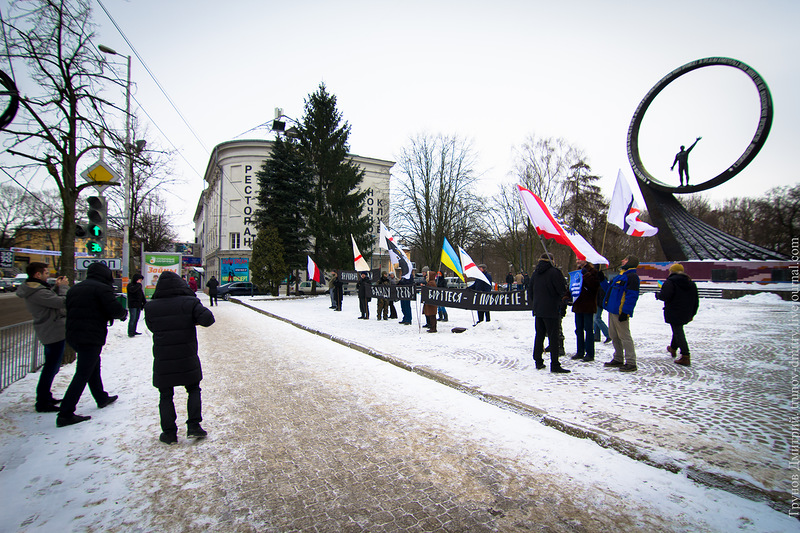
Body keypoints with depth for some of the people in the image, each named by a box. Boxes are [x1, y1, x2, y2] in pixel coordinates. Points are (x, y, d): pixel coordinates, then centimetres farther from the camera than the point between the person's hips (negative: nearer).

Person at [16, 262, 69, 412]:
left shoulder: (32, 289, 8)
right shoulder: (37, 292, -23)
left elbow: (51, 299, 16)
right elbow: (63, 302, -24)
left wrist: (57, 287, 6)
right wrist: (63, 287, -10)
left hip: (48, 332, 11)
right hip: (55, 332, -11)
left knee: (50, 367, 22)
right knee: (51, 368, -2)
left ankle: (45, 397, 33)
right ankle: (42, 403, 6)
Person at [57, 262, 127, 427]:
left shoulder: (75, 288, 13)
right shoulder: (102, 288, -12)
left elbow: (69, 311, 18)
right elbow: (115, 310, -19)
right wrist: (124, 313, 2)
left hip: (73, 336, 9)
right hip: (91, 338, -9)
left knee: (93, 365, 24)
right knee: (82, 375, -4)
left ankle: (101, 398, 38)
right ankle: (65, 414, -4)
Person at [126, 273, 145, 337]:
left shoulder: (139, 286, 17)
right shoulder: (130, 285, -5)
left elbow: (142, 295, 21)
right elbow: (132, 290, -29)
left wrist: (144, 303, 17)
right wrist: (138, 284, -17)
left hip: (138, 305, 7)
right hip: (132, 305, -7)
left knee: (136, 319, 11)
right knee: (132, 319, -9)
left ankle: (134, 331, 19)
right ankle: (130, 332, -4)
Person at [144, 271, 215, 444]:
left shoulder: (150, 307, -2)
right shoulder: (190, 302, -9)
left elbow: (151, 327, 7)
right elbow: (208, 318, -18)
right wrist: (195, 320, 1)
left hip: (162, 360, 1)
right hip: (187, 358, -1)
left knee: (165, 396, 13)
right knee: (193, 390, 15)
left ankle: (169, 432, 15)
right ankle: (194, 426, 10)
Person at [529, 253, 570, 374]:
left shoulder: (535, 273, 9)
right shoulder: (554, 272, -11)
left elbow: (530, 292, 13)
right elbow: (562, 290, -11)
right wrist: (561, 299, 9)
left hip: (538, 310, 6)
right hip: (551, 310, -6)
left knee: (539, 335, 13)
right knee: (553, 337, -3)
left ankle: (538, 362, 17)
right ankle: (555, 365, -3)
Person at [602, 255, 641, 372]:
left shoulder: (632, 276, -11)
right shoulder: (620, 275, 19)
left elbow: (632, 296, -18)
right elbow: (609, 289, 27)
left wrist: (625, 312, -22)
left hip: (621, 312, -10)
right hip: (612, 310, 10)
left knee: (624, 336, -6)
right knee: (614, 336, 15)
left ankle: (631, 363, 1)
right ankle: (618, 359, 26)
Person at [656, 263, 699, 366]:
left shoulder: (670, 282, -12)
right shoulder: (691, 283, 13)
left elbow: (664, 296, -24)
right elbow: (695, 301, 16)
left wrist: (657, 295, -2)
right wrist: (692, 314, 23)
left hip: (673, 313, -8)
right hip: (686, 314, 8)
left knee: (678, 332, -6)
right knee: (677, 330, 24)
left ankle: (685, 357, -9)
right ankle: (673, 348, 42)